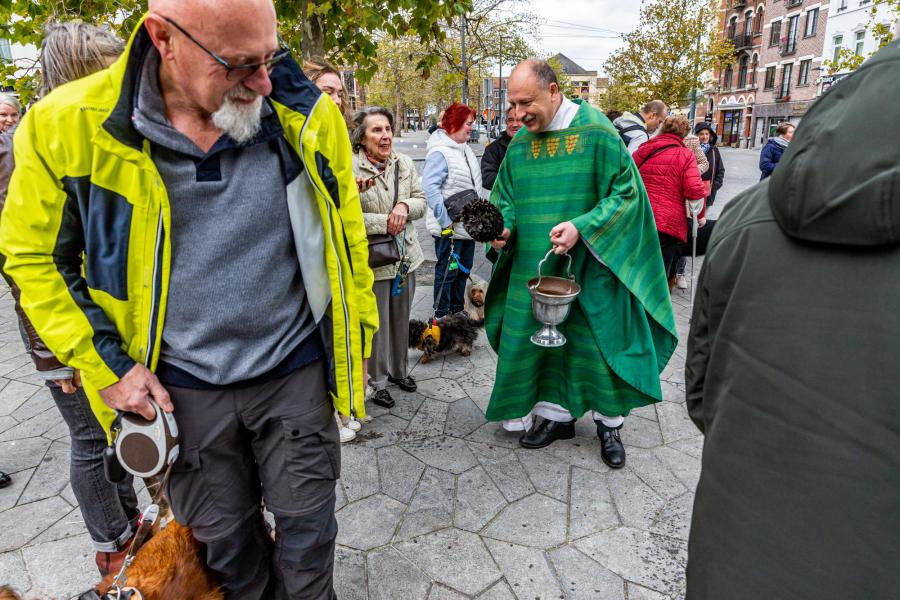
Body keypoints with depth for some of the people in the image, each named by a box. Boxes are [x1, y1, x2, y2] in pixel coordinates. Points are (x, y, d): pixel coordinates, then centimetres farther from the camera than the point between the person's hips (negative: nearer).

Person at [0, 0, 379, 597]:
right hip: (183, 384, 1)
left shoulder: (306, 114, -11)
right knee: (225, 534, 21)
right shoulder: (69, 128, -12)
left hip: (295, 370, 0)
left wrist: (355, 336, 5)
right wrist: (103, 364, -4)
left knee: (308, 522, 16)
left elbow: (347, 235, 1)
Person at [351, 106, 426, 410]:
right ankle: (378, 380, 25)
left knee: (401, 318, 19)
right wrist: (386, 223, -19)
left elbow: (421, 200, 8)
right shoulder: (350, 168, -14)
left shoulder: (404, 163, 4)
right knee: (377, 322, 6)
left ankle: (399, 369, 39)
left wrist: (405, 206, -14)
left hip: (406, 256, 6)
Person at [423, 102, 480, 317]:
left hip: (468, 225, 9)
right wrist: (446, 221, -26)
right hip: (450, 227, -9)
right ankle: (442, 313, 14)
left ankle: (458, 310, 33)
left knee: (463, 269, 18)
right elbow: (430, 187, -25)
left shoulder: (464, 148, 12)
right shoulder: (439, 153, -17)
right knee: (447, 271, 1)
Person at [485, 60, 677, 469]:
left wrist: (581, 227, -23)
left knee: (600, 341, 6)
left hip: (589, 264, -4)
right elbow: (506, 198, 12)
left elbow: (626, 191, -11)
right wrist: (504, 227, -10)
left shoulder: (596, 132, -10)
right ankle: (556, 415, 29)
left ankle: (609, 424, 27)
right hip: (535, 266, 5)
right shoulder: (519, 144, 5)